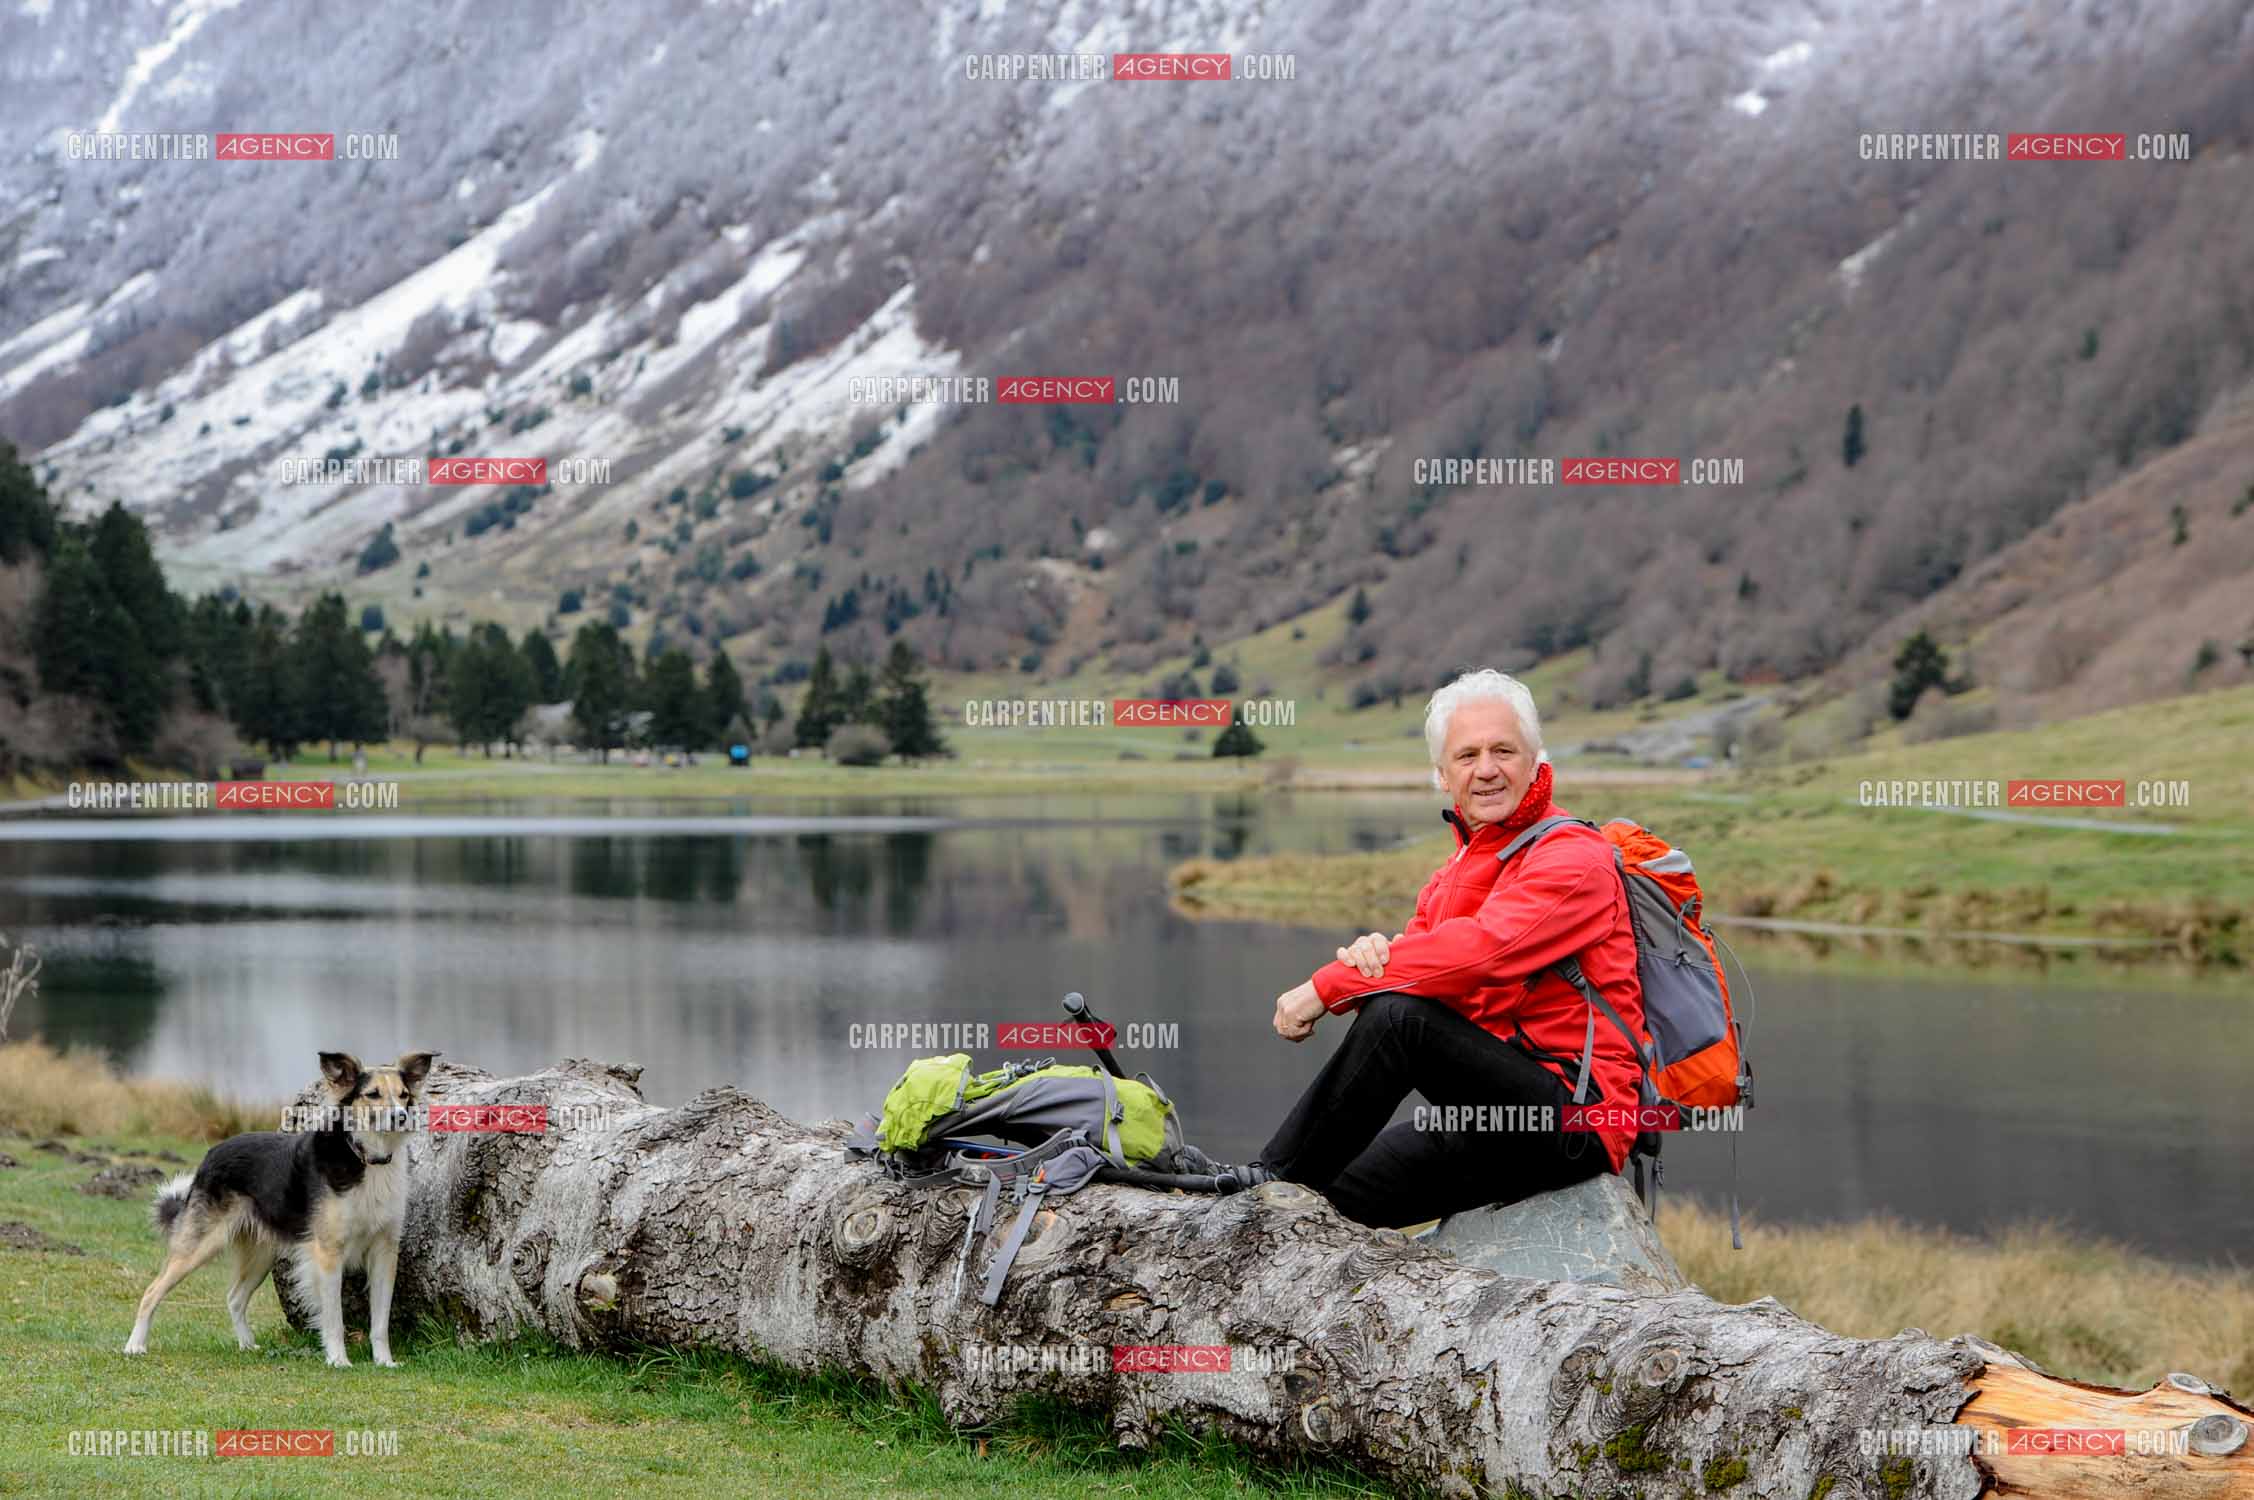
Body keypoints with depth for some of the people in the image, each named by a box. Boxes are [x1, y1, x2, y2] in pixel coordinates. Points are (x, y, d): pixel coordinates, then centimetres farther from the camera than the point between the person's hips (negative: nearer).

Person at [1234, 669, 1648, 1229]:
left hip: (1575, 1115, -9)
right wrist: (1370, 957, -22)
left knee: (1399, 1016, -26)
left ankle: (1274, 1180, -17)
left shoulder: (1574, 859, -10)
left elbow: (1477, 951, -26)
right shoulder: (1456, 873, 20)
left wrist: (1326, 986, -23)